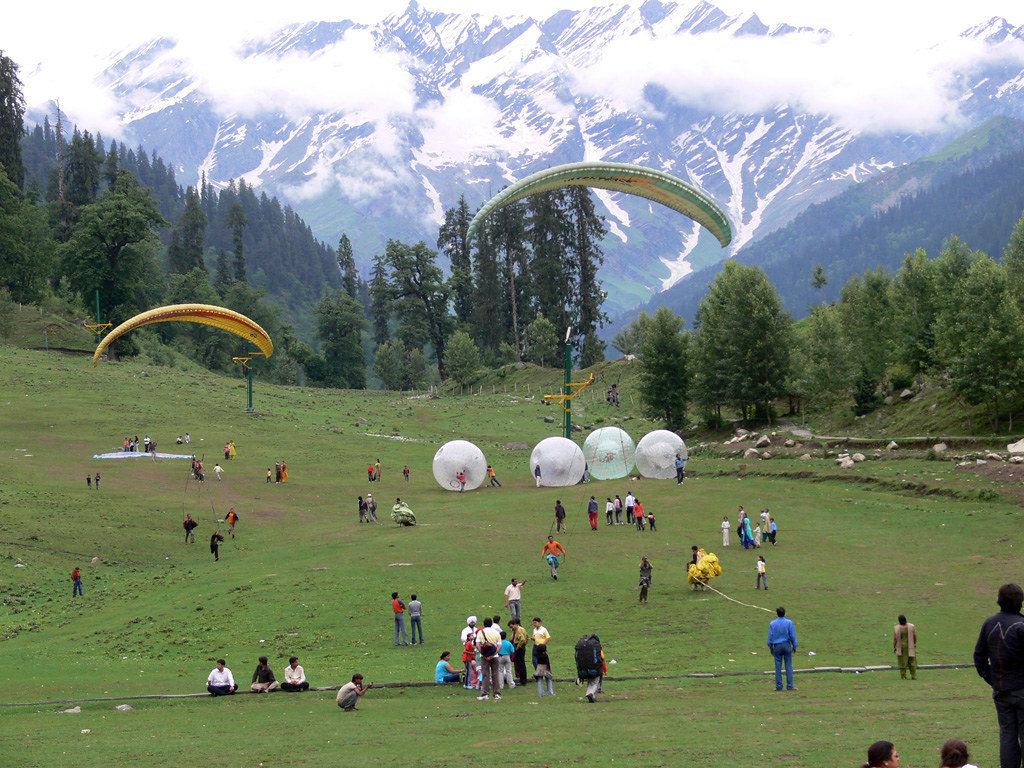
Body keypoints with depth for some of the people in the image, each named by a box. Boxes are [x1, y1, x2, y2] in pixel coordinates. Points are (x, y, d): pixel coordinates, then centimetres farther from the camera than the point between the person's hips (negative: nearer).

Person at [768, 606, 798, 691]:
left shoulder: (772, 623, 0)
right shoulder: (789, 622, -5)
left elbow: (770, 637, 2)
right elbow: (793, 636, -4)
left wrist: (771, 648, 12)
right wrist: (794, 646, 6)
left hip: (777, 646, 1)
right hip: (787, 645, -1)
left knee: (778, 667, 5)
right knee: (789, 666, 2)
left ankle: (779, 686, 6)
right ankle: (790, 686, -1)